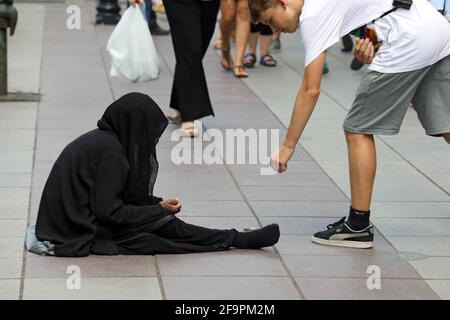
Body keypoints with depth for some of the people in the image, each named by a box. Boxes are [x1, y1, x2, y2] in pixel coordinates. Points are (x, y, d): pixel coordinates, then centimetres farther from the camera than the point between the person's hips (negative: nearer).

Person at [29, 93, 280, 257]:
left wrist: (157, 203, 6)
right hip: (82, 233, -9)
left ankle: (235, 238, 5)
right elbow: (108, 211, -21)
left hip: (78, 220, 9)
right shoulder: (109, 151, -21)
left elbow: (116, 196, 16)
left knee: (163, 220, 6)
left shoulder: (104, 139, 7)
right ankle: (237, 240, 2)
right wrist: (159, 209, -11)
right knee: (165, 225, -6)